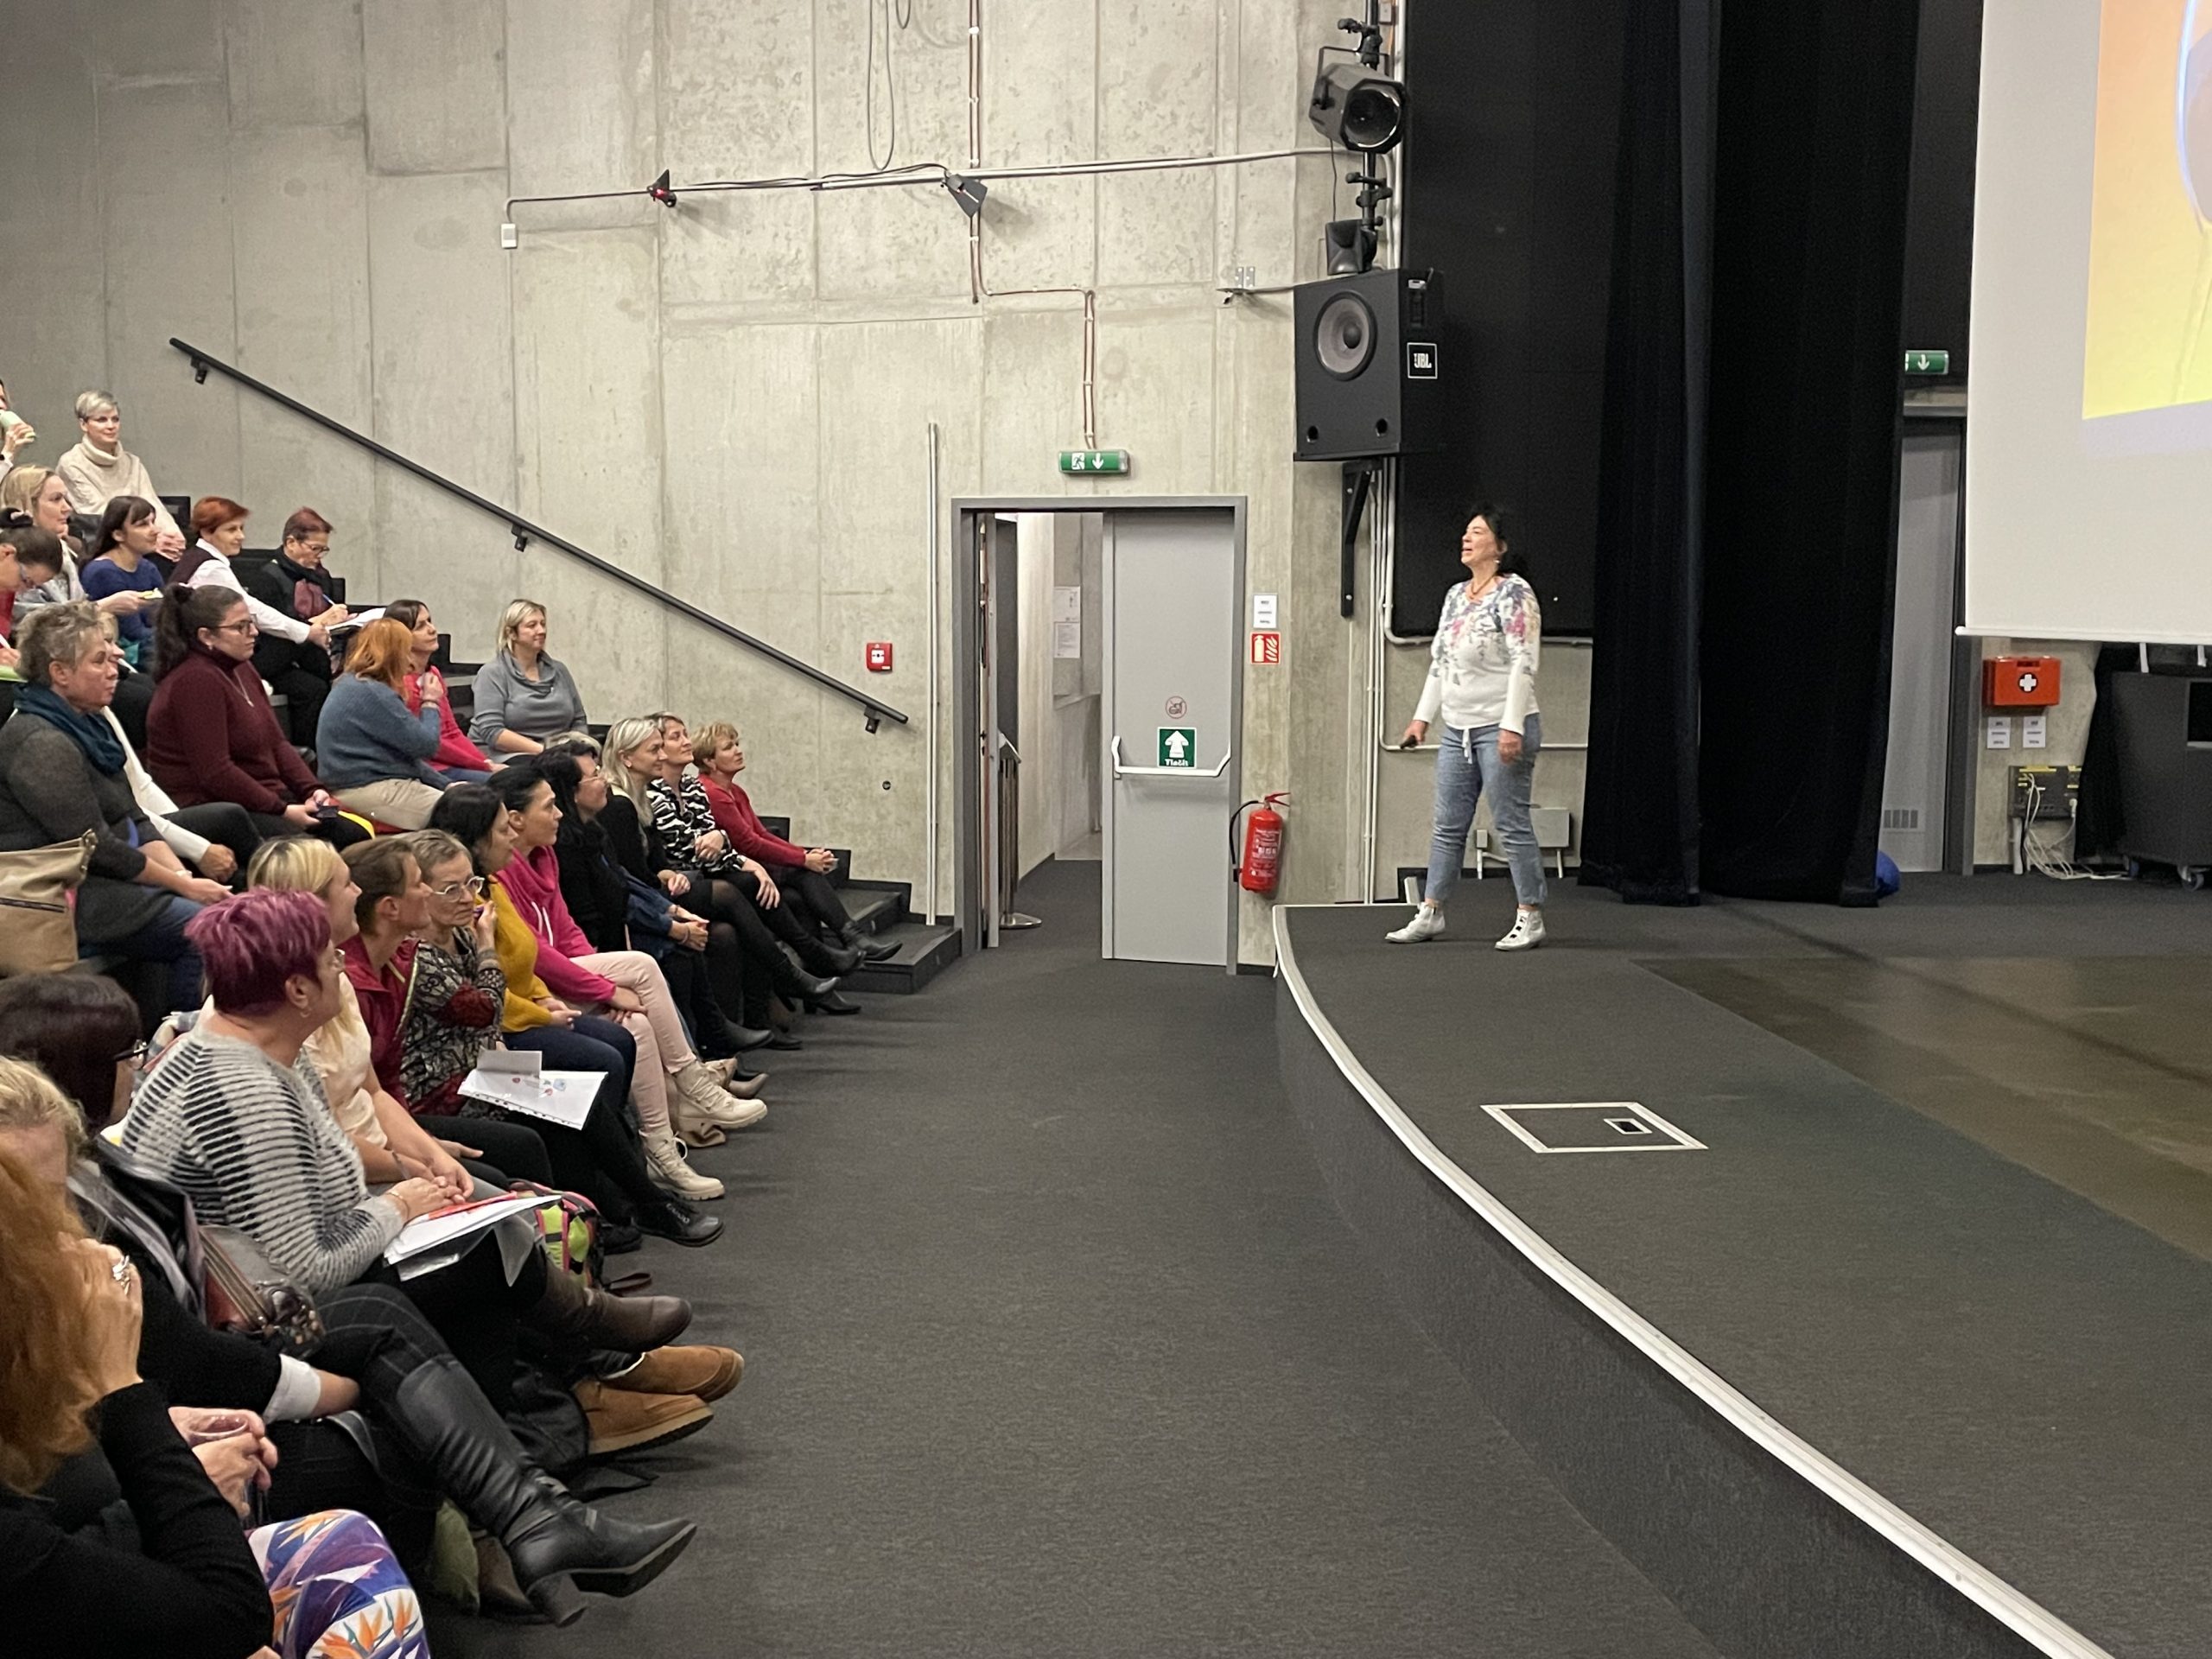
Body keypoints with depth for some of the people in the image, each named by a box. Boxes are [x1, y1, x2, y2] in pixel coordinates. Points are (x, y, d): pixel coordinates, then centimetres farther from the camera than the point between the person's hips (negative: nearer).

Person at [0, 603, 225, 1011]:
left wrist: (183, 876, -1)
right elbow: (97, 849, -19)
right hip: (69, 897, -10)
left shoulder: (86, 726, 13)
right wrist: (181, 884, -11)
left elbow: (135, 820, 13)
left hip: (106, 881, 10)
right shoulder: (41, 745, -18)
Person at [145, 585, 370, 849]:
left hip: (268, 797, 10)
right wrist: (281, 810, -18)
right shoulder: (195, 680, -15)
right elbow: (214, 772, -20)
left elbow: (276, 743, 16)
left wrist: (313, 789, 0)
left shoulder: (241, 669, 14)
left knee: (355, 836, -5)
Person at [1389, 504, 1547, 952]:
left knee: (1511, 825, -3)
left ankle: (1530, 919, 5)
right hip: (1456, 729, 8)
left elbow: (1524, 663, -16)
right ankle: (1430, 913, 17)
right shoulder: (1456, 595, 15)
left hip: (1500, 729, -8)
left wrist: (1512, 726, -21)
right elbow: (1439, 661, 20)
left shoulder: (1513, 593, -9)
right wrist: (1422, 716, 15)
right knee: (1448, 827, 11)